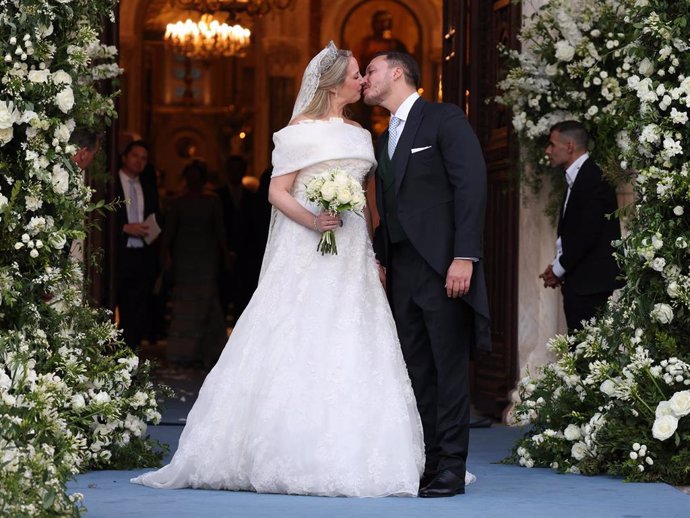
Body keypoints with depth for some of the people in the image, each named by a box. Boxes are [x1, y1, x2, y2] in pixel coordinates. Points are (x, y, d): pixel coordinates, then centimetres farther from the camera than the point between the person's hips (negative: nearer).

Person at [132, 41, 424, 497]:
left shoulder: (359, 134, 17)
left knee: (353, 354, -1)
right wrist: (311, 220, -21)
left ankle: (346, 458, 2)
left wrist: (376, 254, 11)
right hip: (306, 255, -6)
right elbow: (277, 191, -5)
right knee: (295, 350, -8)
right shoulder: (301, 131, -1)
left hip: (352, 258, 6)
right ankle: (292, 457, -3)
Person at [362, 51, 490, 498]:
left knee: (449, 367, -5)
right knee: (417, 369, 6)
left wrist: (464, 257, -18)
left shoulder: (444, 119, -3)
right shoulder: (385, 139, 21)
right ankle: (424, 462, 9)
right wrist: (381, 261, 9)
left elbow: (472, 185, -11)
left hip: (442, 264, -7)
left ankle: (451, 468, -2)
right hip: (401, 268, 8)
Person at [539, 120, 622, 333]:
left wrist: (559, 269, -8)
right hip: (579, 285, 10)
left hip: (591, 286, -10)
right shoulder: (576, 179, 20)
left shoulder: (593, 178, -12)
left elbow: (587, 234, -18)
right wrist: (558, 266, 5)